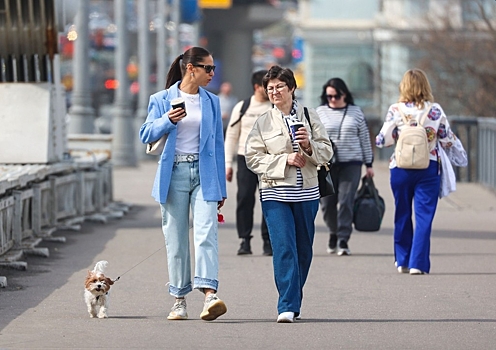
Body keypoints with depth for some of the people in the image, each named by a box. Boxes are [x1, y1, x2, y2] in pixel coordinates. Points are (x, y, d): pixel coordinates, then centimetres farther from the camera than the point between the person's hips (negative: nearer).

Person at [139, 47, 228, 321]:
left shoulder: (211, 102, 12)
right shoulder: (162, 100, 5)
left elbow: (217, 144, 13)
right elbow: (146, 135, 0)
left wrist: (221, 187, 11)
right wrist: (168, 120, -20)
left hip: (204, 174, 1)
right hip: (174, 174, -1)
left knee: (206, 234, -15)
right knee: (176, 239, 3)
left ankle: (209, 295, -26)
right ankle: (179, 300, 10)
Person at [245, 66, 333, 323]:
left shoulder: (309, 116, 7)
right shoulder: (263, 122, 4)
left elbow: (326, 151, 7)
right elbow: (253, 157, -1)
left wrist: (309, 145, -14)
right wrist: (285, 160, -12)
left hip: (306, 192, 2)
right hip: (275, 194, -2)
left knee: (303, 250, 8)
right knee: (284, 248, -14)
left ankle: (293, 302, 23)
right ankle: (288, 306, -15)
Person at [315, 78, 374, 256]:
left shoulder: (356, 112, 7)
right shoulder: (320, 112, 6)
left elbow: (365, 139, 11)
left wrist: (368, 164, 10)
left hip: (351, 164, -1)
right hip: (326, 165, 1)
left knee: (346, 202, -8)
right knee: (327, 202, 3)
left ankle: (343, 240, -5)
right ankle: (333, 232, 28)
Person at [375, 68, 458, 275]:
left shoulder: (396, 110, -6)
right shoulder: (435, 110, -4)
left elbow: (382, 140, -5)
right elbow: (448, 141, 1)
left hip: (401, 168, 1)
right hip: (428, 168, -1)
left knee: (402, 215, 14)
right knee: (424, 216, 1)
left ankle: (402, 261, 22)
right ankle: (418, 263, -6)